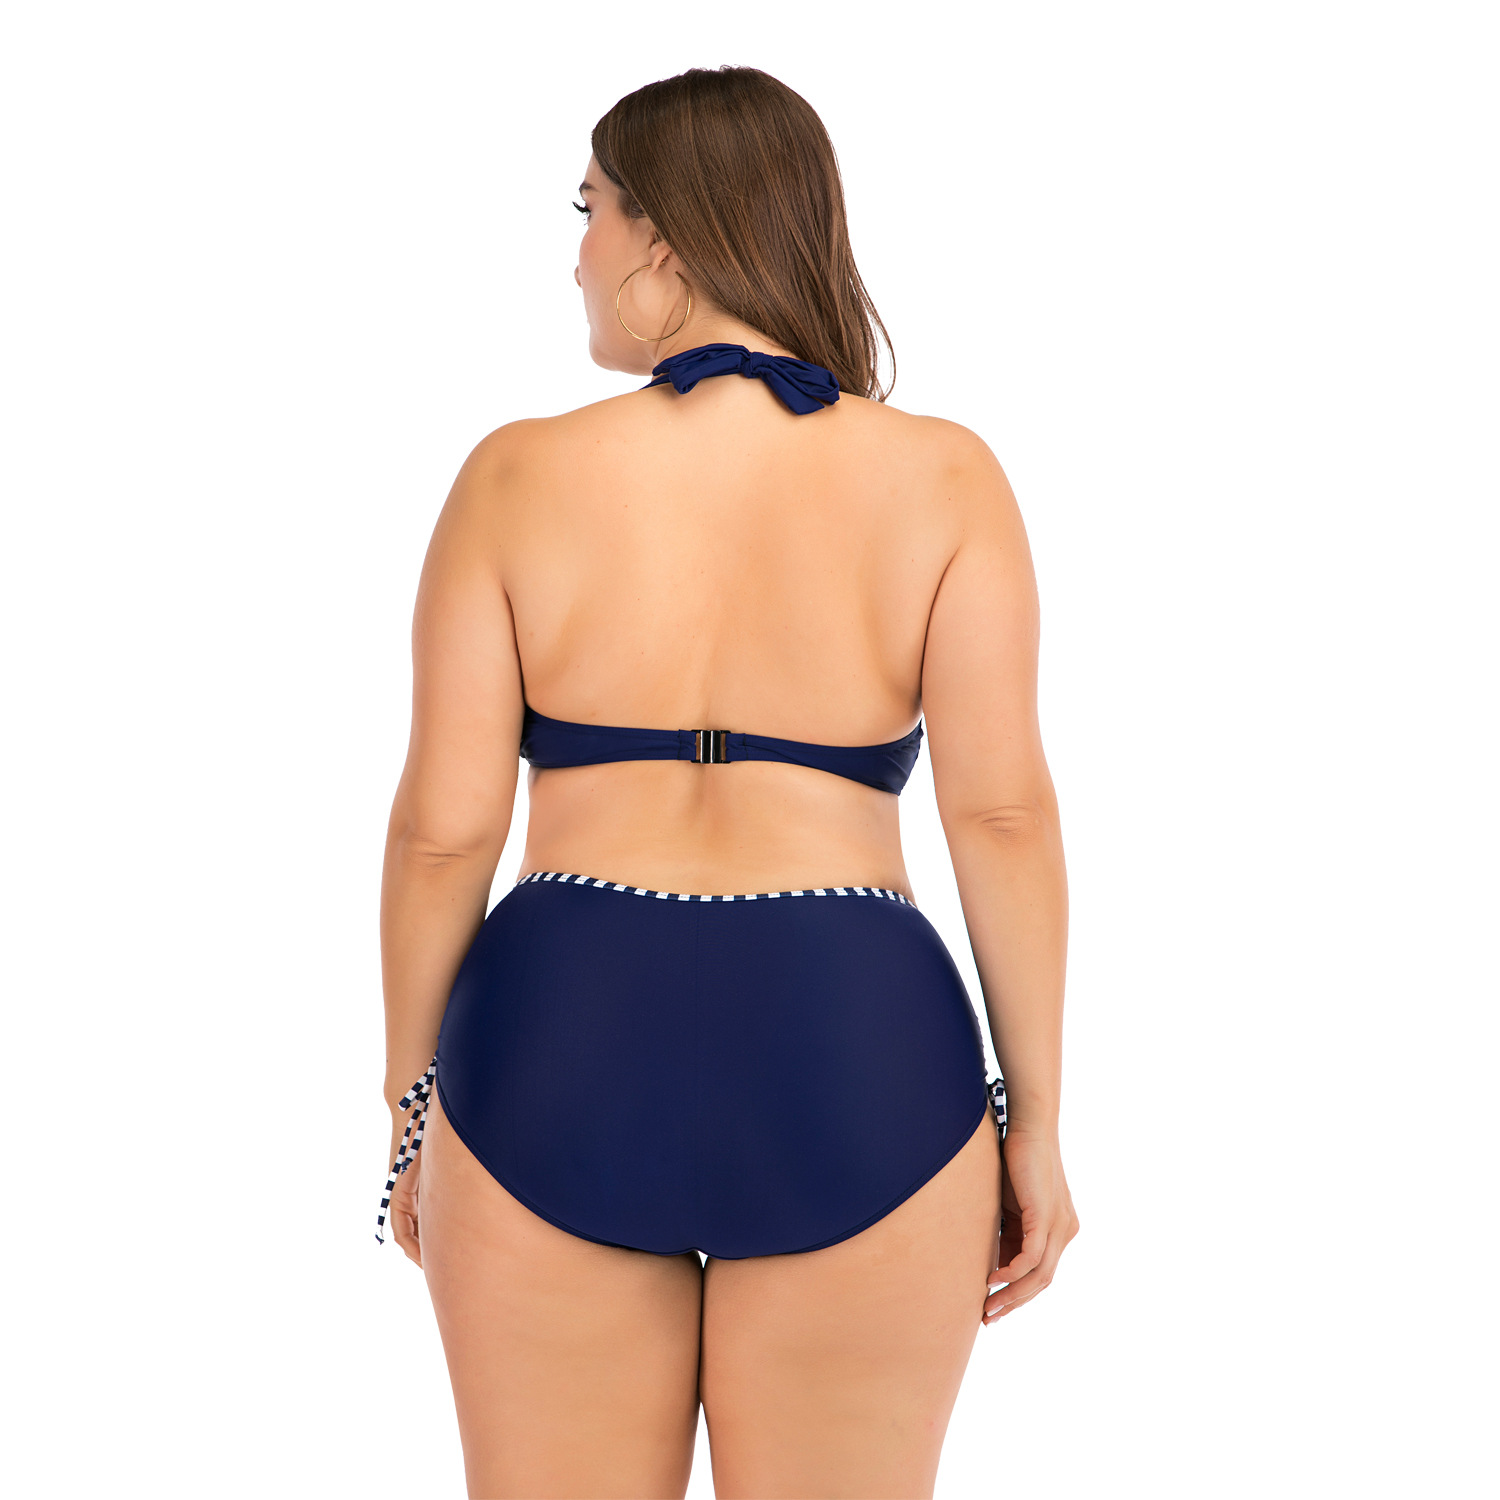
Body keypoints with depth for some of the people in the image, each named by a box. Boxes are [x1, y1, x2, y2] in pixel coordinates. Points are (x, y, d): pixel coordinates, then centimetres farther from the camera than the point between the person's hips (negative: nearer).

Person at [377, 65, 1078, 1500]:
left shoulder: (520, 476, -2)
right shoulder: (941, 478, -1)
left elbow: (443, 823, -2)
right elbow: (1004, 809, -6)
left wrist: (411, 1099, 10)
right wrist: (1035, 1121, 2)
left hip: (558, 1052, 0)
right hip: (859, 1063, 0)